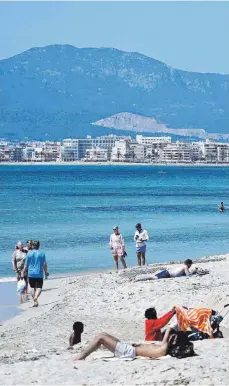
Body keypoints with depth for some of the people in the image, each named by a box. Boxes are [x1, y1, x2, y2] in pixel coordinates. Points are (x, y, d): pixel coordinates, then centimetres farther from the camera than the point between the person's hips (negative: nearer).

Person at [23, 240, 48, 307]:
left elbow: (26, 265, 1)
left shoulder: (29, 253, -1)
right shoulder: (42, 254, -1)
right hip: (39, 274, -1)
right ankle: (36, 296, -27)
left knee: (33, 287, 13)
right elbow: (45, 265, -2)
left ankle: (35, 302, 13)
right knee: (39, 287, 1)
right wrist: (46, 272, 13)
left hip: (31, 273, 1)